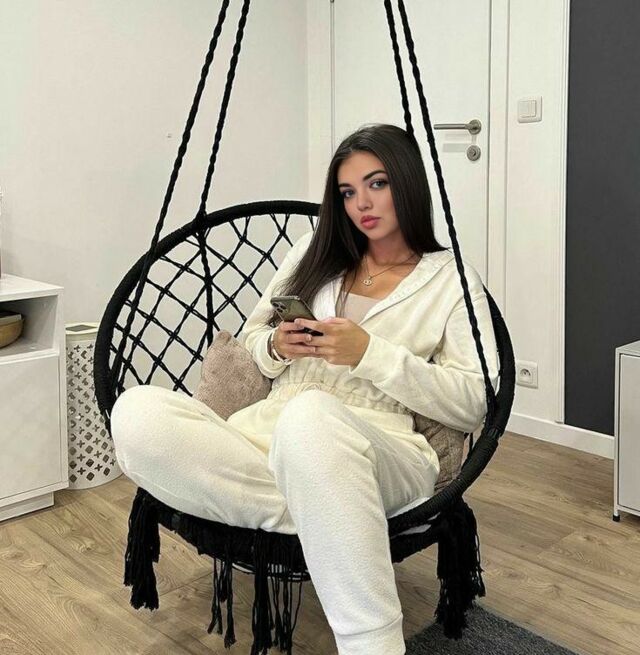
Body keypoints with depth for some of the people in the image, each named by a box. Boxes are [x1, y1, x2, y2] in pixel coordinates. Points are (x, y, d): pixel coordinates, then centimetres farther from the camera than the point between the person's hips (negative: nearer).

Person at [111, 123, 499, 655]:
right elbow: (251, 340, 25)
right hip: (269, 431, 4)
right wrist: (277, 346, 0)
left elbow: (475, 404, 1)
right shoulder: (315, 251, 21)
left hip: (377, 456, -3)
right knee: (136, 412, -26)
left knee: (310, 415, -42)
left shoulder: (452, 280, 10)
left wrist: (370, 353, -10)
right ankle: (324, 515, -26)